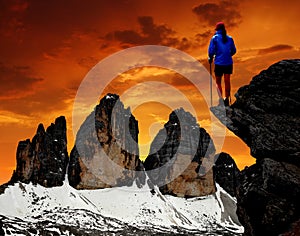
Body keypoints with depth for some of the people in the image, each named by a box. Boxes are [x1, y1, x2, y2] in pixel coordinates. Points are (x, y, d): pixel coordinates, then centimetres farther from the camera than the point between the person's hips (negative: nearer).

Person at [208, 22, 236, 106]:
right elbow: (234, 51, 10)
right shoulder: (229, 38, 5)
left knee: (218, 82, 7)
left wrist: (210, 58, 9)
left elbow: (211, 50, -9)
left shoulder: (215, 38, -5)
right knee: (227, 81, 12)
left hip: (219, 63, -3)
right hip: (228, 63, 3)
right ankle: (227, 98, 8)